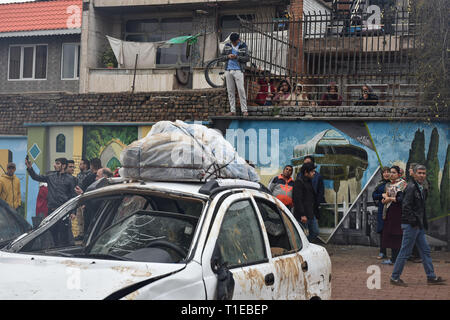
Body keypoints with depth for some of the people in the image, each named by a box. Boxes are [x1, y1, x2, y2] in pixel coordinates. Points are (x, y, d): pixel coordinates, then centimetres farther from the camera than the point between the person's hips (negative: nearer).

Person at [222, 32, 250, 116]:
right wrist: (228, 56, -8)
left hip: (238, 70, -4)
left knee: (241, 90, -10)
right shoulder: (227, 46, 10)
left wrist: (237, 57, -17)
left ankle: (244, 110, -6)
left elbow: (247, 58, -3)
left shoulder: (243, 46, 1)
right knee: (230, 90, 4)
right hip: (228, 70, 4)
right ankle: (232, 110, 8)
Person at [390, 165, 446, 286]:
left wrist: (424, 224, 14)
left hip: (418, 226, 10)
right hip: (411, 225, -10)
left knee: (426, 251, 12)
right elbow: (406, 206, -21)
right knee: (405, 252, -3)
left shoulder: (422, 189, 15)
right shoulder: (411, 187, -14)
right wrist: (413, 221, -20)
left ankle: (431, 277, 19)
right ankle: (394, 277, 5)